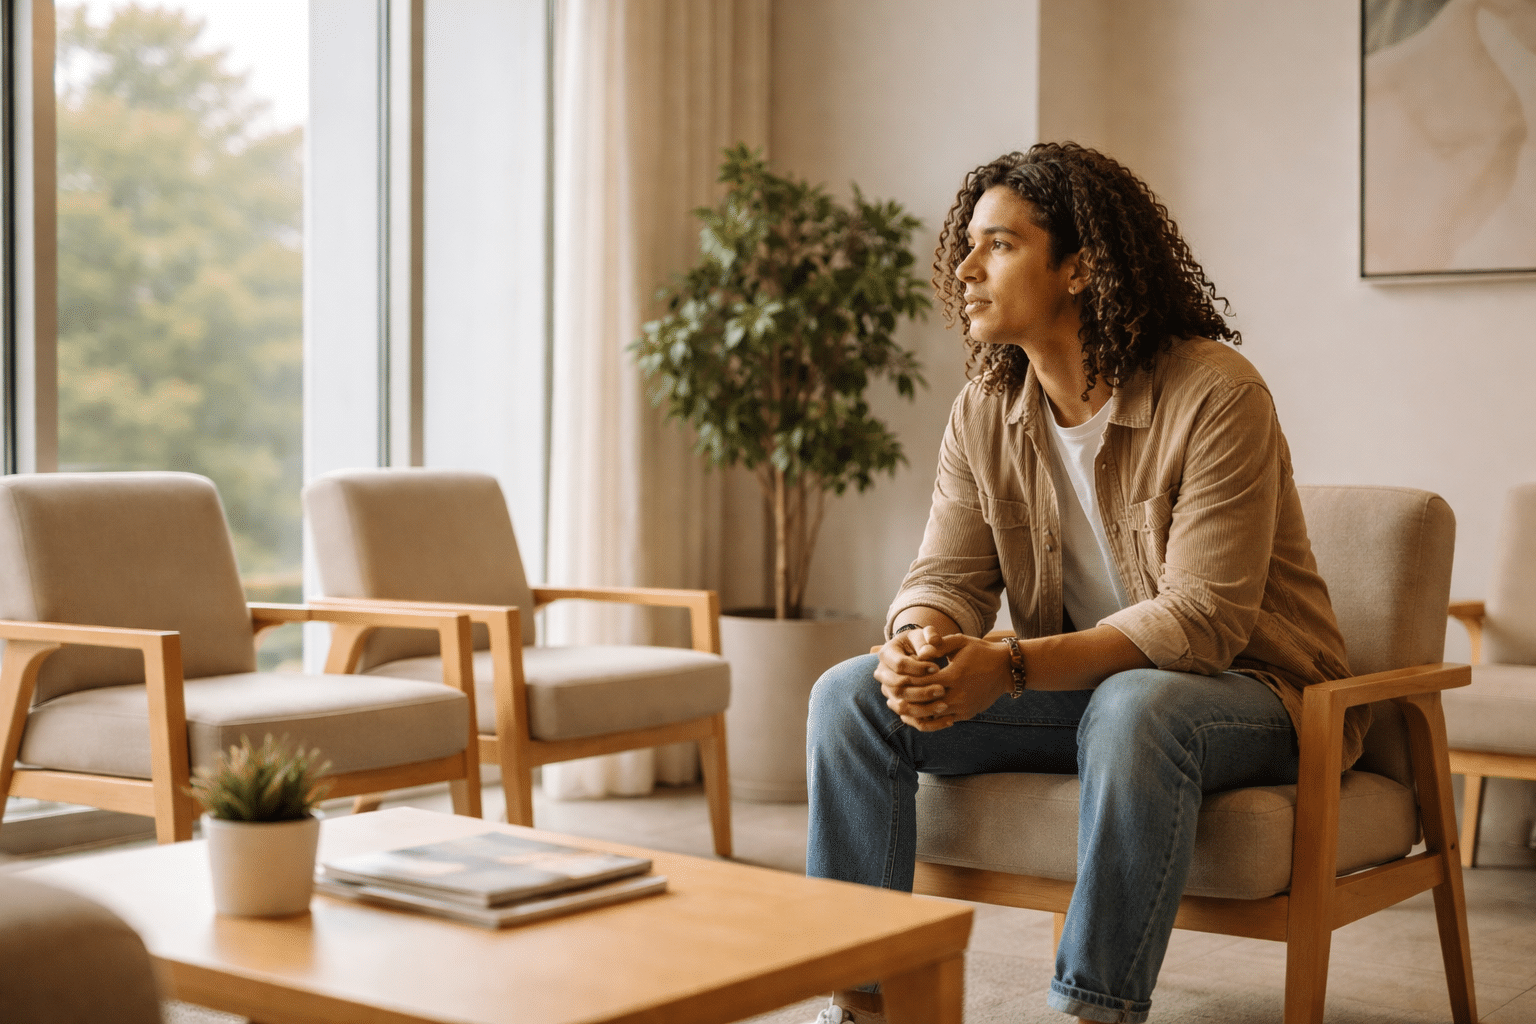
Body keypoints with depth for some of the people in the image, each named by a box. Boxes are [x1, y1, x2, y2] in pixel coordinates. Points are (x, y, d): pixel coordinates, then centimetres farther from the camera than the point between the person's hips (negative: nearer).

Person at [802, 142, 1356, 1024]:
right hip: (1078, 685, 6)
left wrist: (1010, 668, -35)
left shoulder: (1215, 393, -19)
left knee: (1134, 708, -40)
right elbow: (946, 577, -1)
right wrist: (920, 646, -27)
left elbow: (1203, 619, -25)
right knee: (852, 694, -12)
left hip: (1247, 688, -5)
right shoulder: (985, 412, 1)